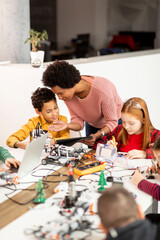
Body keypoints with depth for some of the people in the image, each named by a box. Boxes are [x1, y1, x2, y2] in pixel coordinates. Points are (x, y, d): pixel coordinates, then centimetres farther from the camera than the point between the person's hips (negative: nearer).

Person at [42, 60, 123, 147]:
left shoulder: (101, 91, -38)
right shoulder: (67, 93, -22)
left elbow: (112, 122, -28)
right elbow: (78, 120, -15)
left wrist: (96, 136, -44)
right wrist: (67, 126, -38)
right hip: (92, 125, 4)